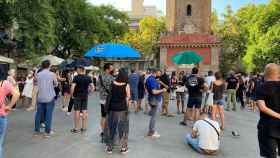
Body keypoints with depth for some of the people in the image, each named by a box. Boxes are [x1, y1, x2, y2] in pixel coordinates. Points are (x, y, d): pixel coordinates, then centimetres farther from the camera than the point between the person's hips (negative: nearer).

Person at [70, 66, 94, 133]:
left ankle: (77, 128, 11)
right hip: (85, 96, 4)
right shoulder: (88, 78, 3)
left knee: (77, 111, 4)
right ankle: (84, 127, 17)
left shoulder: (76, 77, -10)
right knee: (84, 111, 9)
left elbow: (72, 87, -17)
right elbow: (92, 87, 3)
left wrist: (72, 94, -3)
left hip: (77, 96, -4)